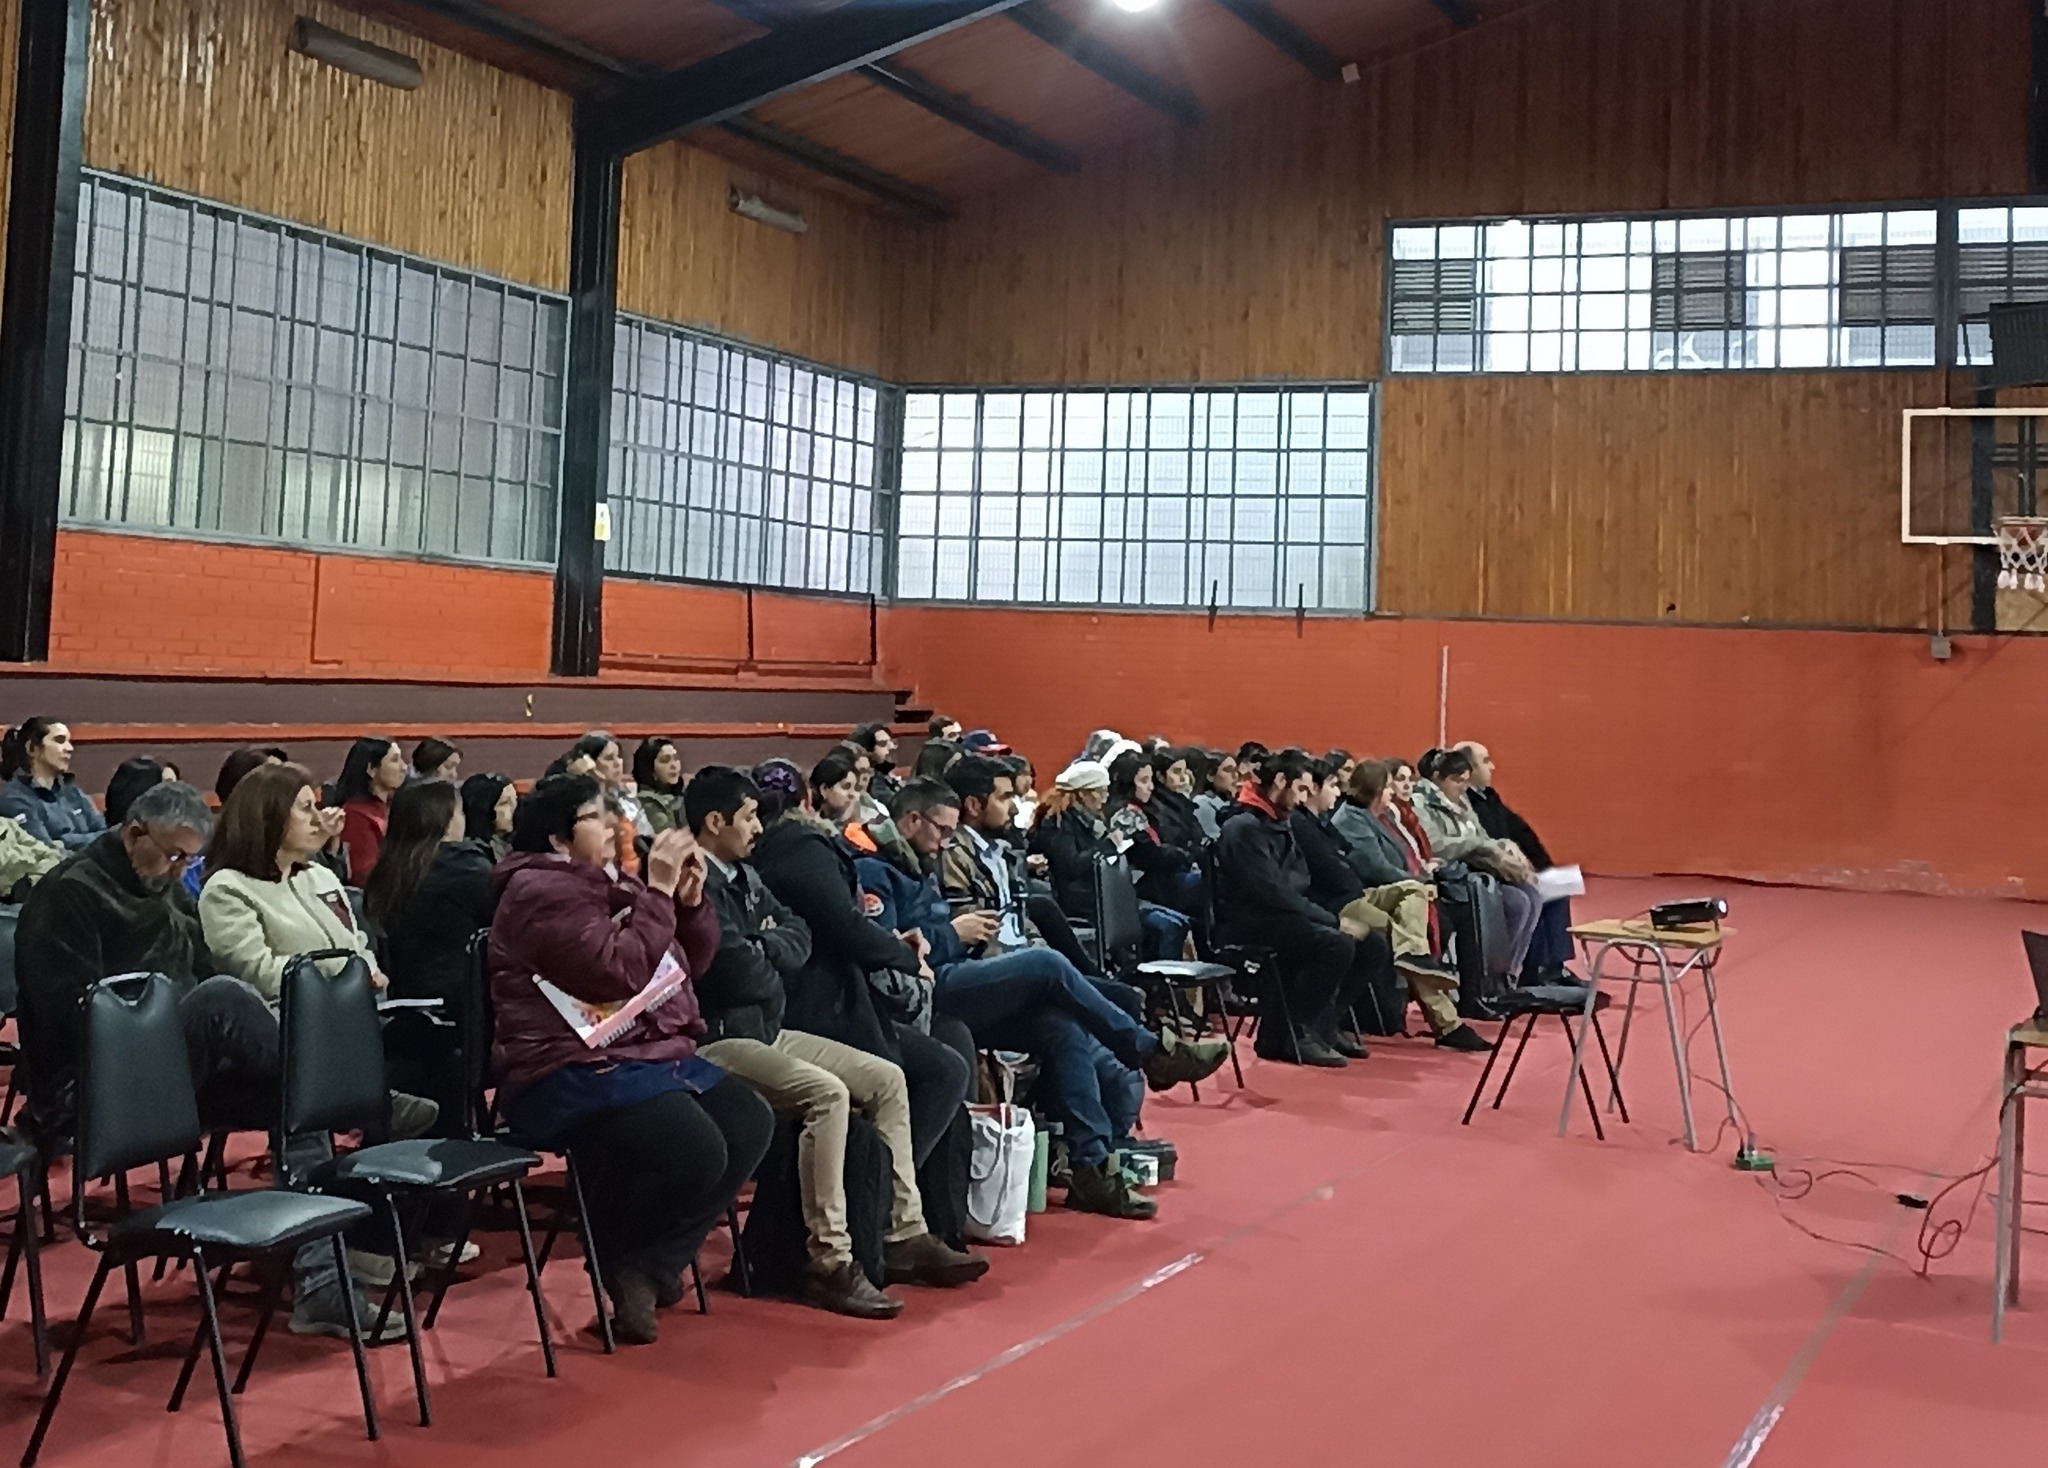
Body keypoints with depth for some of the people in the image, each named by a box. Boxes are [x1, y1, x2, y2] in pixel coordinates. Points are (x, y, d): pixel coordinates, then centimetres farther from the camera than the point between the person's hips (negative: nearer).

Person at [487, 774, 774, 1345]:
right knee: (695, 1152, -29)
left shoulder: (607, 884, 19)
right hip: (573, 1073, -10)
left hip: (656, 1055, 10)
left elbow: (689, 965, 21)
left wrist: (690, 900, 3)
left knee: (751, 1123, -8)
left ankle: (650, 1265, 2)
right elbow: (620, 973, -23)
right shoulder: (543, 892, -11)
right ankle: (620, 1265, 0)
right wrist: (658, 892, -17)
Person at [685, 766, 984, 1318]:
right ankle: (831, 1263, -26)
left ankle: (905, 1235, 6)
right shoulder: (697, 886, -17)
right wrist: (774, 965, -1)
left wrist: (764, 947, -10)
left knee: (888, 1079, 3)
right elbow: (744, 976, -23)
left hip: (766, 1031, 10)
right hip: (717, 1041, -10)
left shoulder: (744, 877, 15)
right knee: (827, 1093, -31)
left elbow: (799, 939, 10)